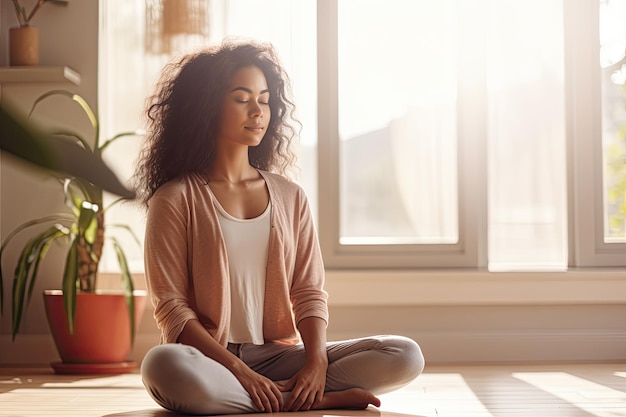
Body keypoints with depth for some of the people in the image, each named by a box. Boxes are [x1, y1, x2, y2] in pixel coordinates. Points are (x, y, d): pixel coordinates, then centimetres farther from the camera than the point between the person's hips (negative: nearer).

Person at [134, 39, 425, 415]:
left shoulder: (290, 196, 12)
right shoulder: (175, 199, -1)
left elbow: (310, 293, 7)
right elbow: (171, 308, -7)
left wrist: (316, 362, -13)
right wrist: (239, 371, -19)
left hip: (280, 357, 3)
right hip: (211, 361, -3)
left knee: (406, 356, -15)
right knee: (163, 366, -40)